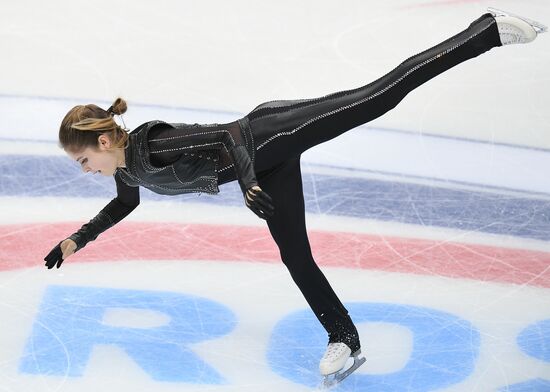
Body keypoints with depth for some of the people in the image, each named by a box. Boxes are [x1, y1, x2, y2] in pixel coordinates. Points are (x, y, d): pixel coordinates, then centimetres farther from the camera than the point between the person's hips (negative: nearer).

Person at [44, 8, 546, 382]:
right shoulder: (127, 168, 6)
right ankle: (344, 337, 23)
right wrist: (77, 240, 24)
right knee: (294, 254, 11)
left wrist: (248, 184, -34)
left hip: (269, 135, -9)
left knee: (380, 96, -10)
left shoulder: (151, 145, -23)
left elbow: (225, 137, -27)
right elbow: (124, 206, 27)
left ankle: (489, 29, -4)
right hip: (271, 165, 9)